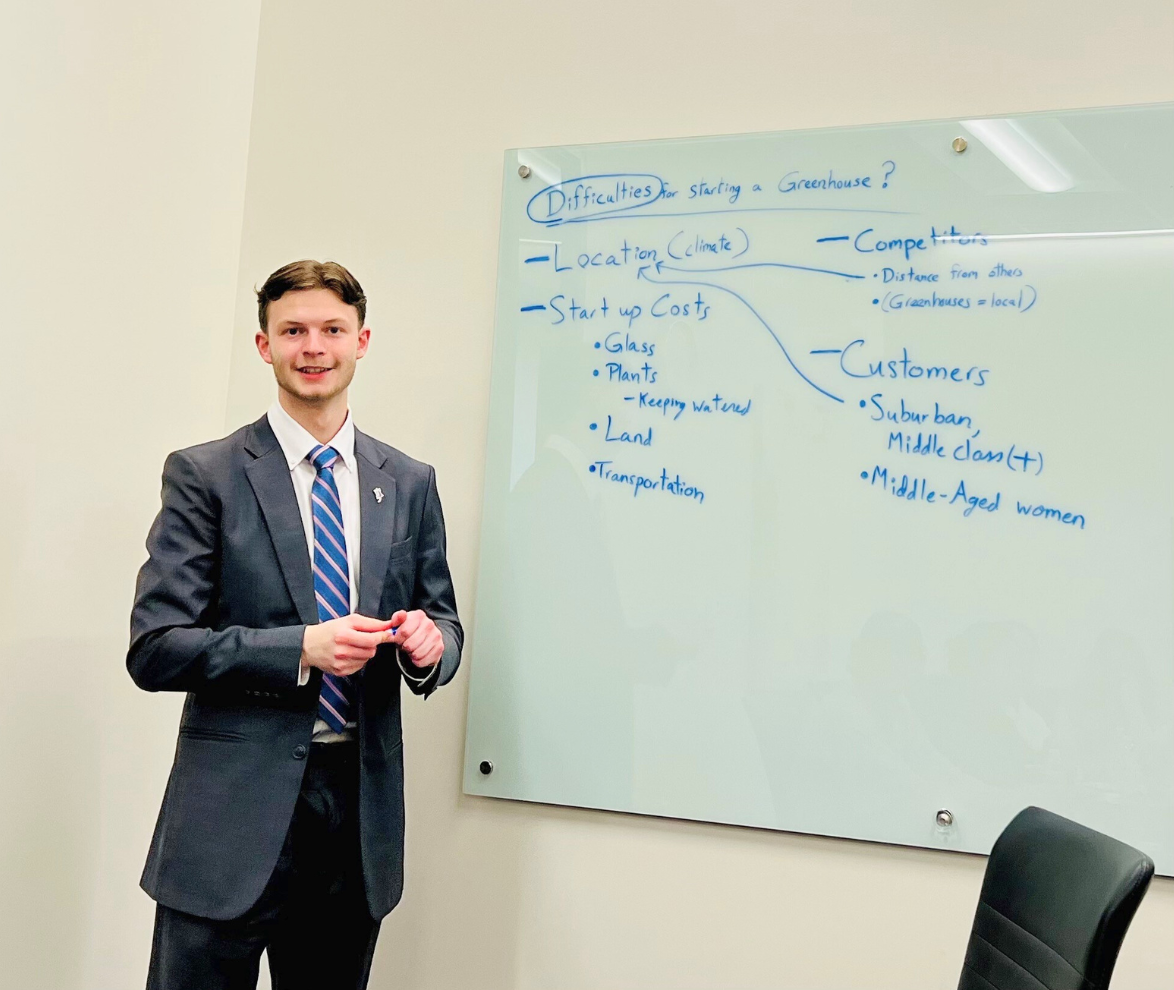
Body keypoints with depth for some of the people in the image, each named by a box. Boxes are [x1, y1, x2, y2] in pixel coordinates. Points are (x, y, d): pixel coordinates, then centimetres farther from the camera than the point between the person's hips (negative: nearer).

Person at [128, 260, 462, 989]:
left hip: (361, 809, 4)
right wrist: (302, 649, -20)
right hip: (233, 813, -3)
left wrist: (429, 644, -11)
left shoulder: (410, 484, 8)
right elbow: (155, 649, -8)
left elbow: (444, 622, 13)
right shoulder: (205, 475, -3)